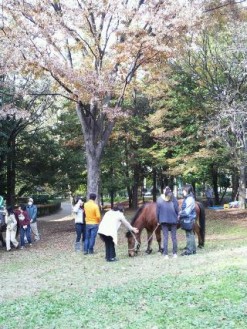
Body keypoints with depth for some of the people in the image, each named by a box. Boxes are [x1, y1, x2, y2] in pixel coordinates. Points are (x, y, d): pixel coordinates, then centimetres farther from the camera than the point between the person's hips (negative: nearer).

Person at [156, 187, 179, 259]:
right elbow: (177, 210, -5)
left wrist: (158, 220, 10)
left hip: (163, 221, 0)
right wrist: (177, 217, 11)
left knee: (165, 238, 5)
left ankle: (166, 254, 4)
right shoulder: (174, 199, -9)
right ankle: (175, 253, 15)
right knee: (174, 237, 10)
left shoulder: (159, 200, -6)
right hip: (173, 220, 0)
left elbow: (157, 211, -2)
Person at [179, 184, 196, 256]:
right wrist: (180, 214, 1)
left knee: (189, 234, -4)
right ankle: (193, 249, 24)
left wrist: (180, 215, -12)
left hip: (189, 219, -10)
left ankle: (189, 250, 2)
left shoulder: (190, 199, -17)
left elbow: (187, 211, -21)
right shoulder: (186, 199, 13)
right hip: (187, 220, 10)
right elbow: (183, 209, 16)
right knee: (190, 234, 15)